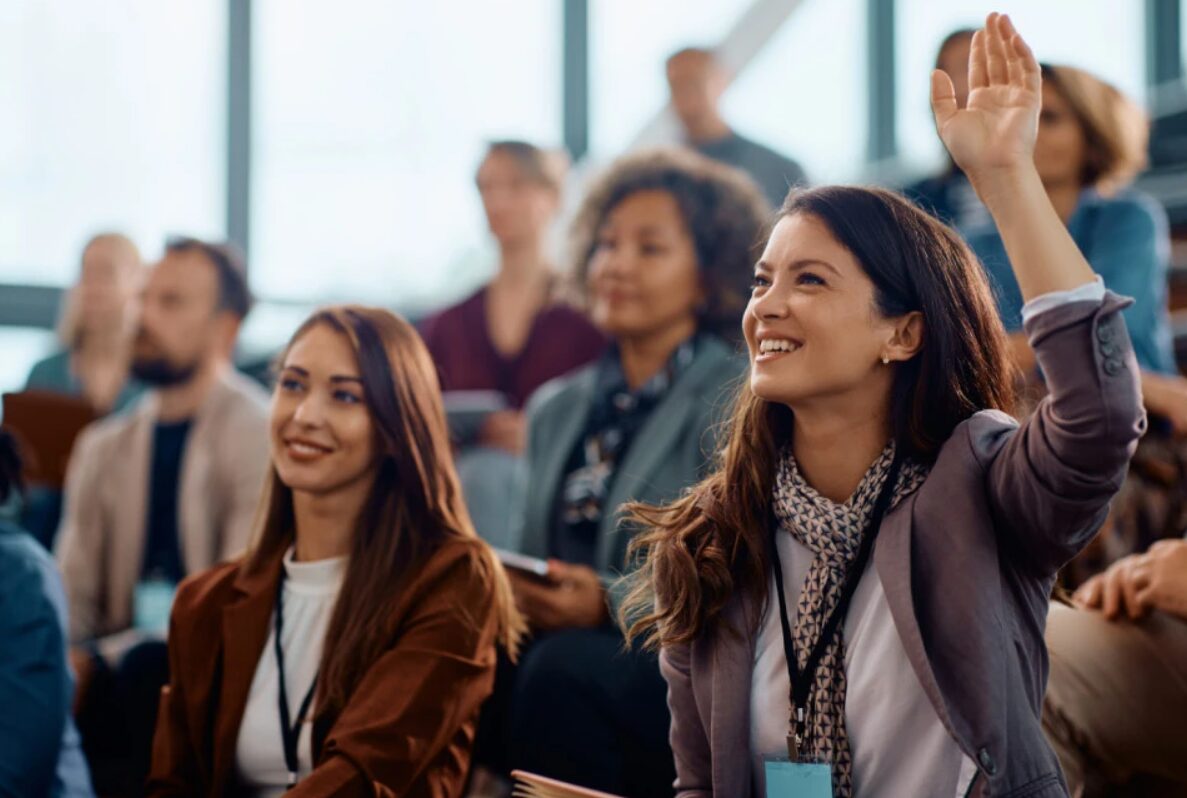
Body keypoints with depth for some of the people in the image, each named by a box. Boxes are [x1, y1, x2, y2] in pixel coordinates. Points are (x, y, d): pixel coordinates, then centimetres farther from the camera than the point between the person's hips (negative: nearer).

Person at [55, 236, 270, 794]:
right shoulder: (103, 447, 17)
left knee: (148, 667, -36)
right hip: (121, 669, 5)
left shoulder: (260, 437, -4)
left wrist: (99, 655, -22)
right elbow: (71, 596, 11)